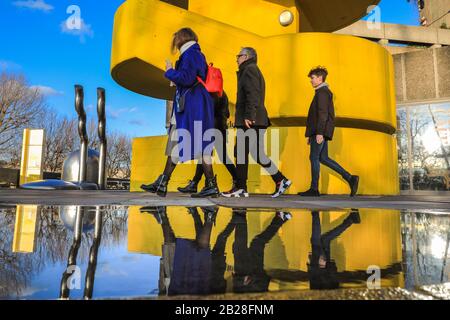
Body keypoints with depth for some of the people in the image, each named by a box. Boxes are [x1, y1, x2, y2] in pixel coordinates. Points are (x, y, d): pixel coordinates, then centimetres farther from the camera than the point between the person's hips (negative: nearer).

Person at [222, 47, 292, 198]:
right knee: (240, 153, 8)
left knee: (258, 155, -9)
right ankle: (240, 188, 10)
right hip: (246, 122, 10)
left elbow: (252, 95, -18)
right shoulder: (248, 71, 27)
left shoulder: (250, 69, -4)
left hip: (252, 121, -10)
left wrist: (249, 116, -25)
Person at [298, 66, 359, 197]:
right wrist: (310, 134, 23)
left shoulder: (322, 92, -7)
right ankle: (350, 178, 6)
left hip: (320, 131, -10)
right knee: (323, 158, 8)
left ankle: (314, 189, 2)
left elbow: (323, 113, -18)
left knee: (314, 157, -5)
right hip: (319, 131, 10)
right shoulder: (324, 93, 25)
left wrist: (319, 132, -24)